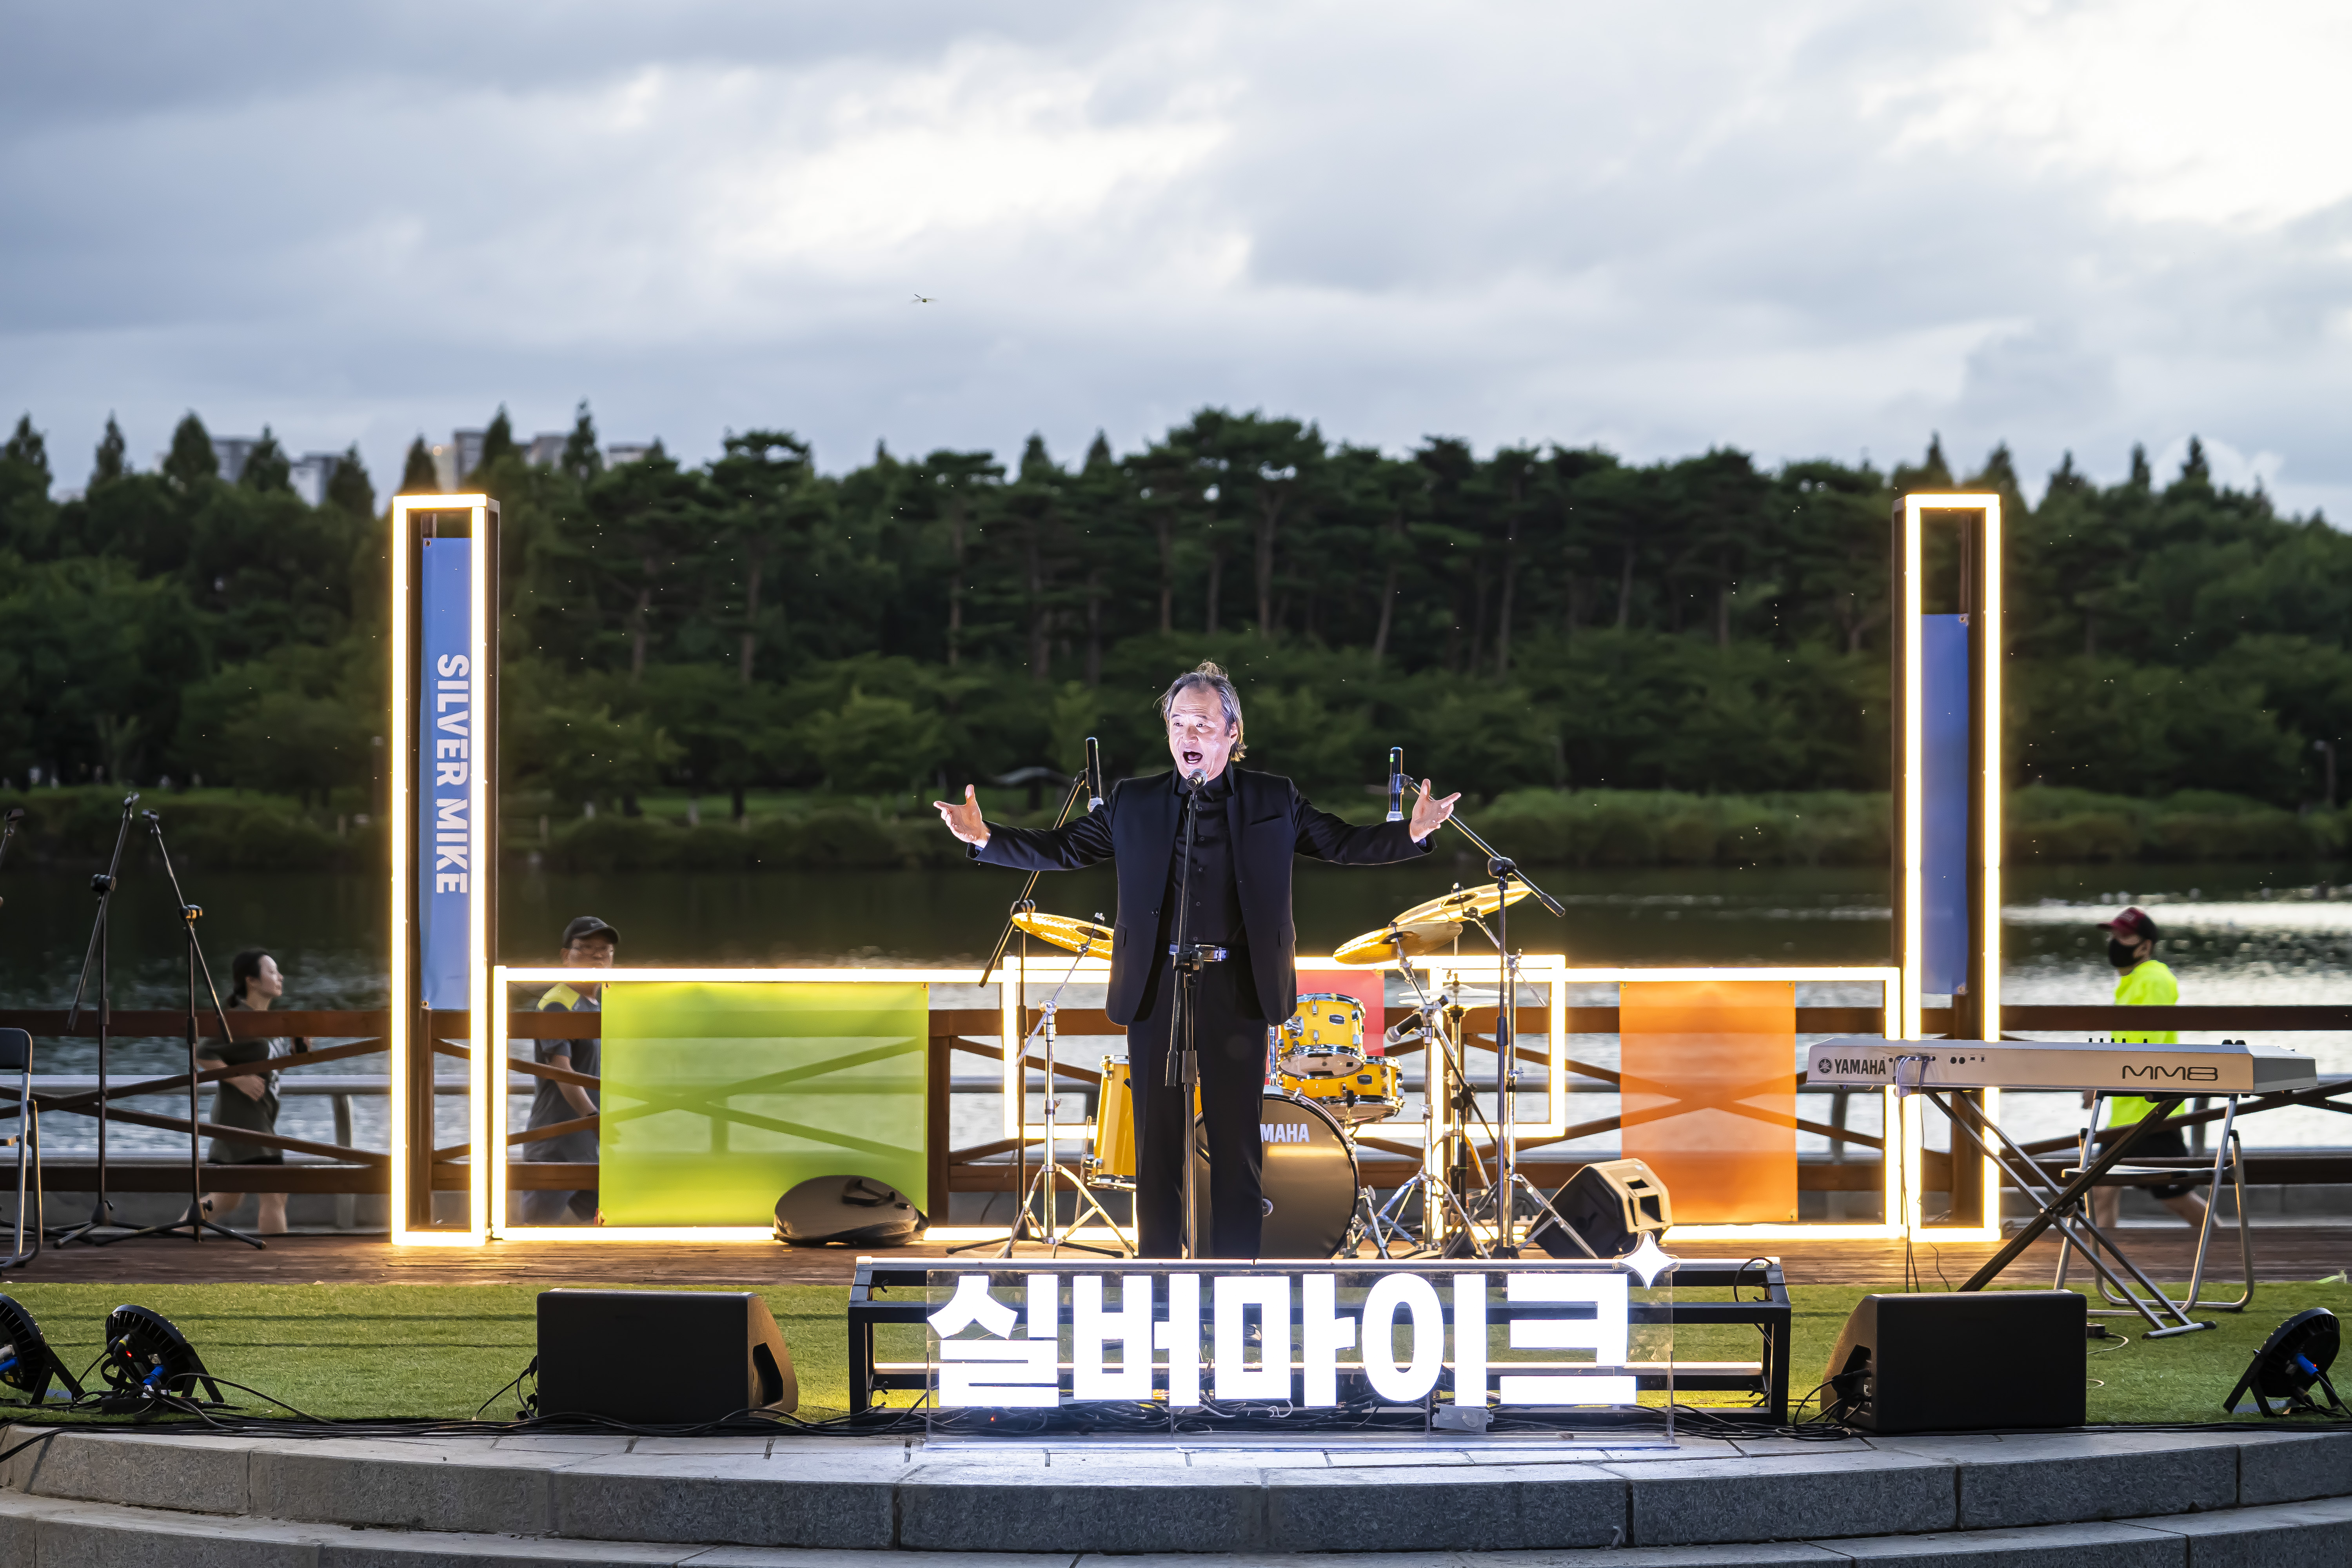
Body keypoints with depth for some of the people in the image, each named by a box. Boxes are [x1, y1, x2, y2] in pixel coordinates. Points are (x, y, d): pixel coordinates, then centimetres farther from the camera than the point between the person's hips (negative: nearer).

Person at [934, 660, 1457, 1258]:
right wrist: (984, 837, -3)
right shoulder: (1133, 803, 9)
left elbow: (1343, 844, 4)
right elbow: (1064, 848, 9)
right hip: (1157, 987, 1)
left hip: (1237, 990, -1)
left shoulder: (1274, 800, 7)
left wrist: (1411, 833, -12)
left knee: (1236, 1140, 1)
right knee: (1157, 1138, 3)